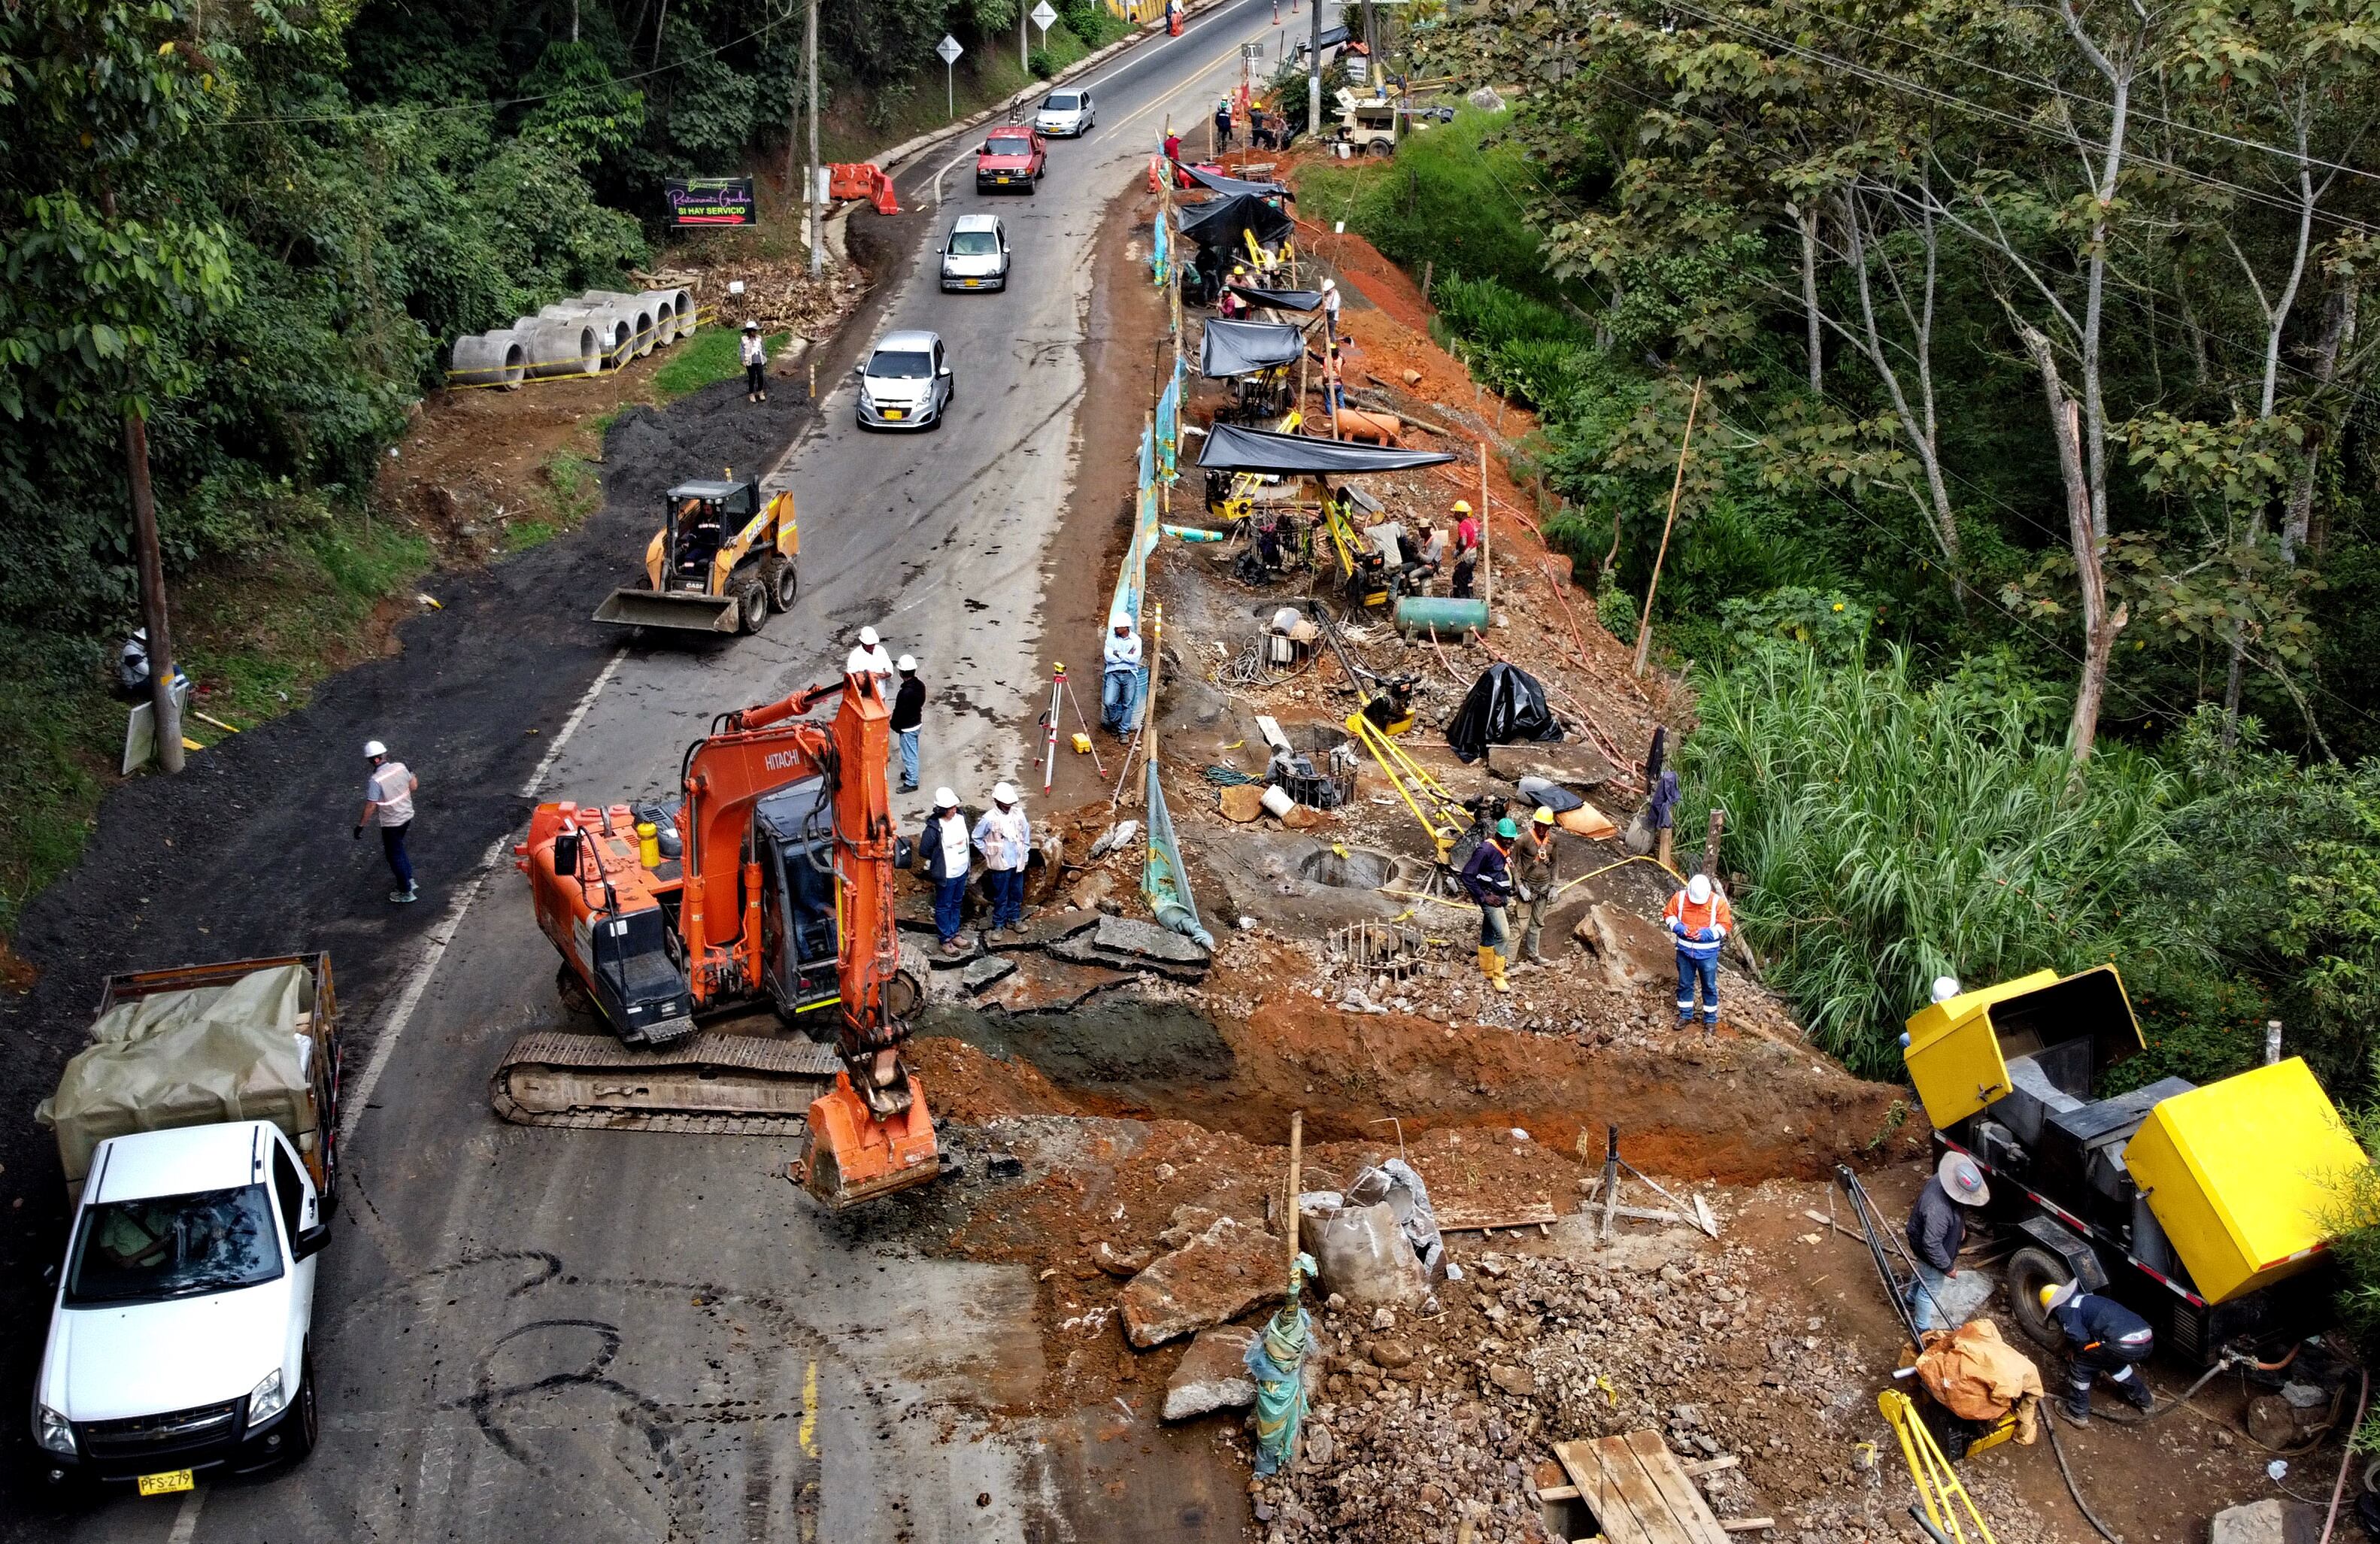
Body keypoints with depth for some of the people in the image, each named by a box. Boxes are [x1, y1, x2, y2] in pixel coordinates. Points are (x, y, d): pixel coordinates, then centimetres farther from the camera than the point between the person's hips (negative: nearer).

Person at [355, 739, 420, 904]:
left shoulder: (375, 780, -27)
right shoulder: (400, 767, -10)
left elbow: (371, 806, -22)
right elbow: (414, 786, 3)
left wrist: (360, 826, -12)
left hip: (391, 823, -6)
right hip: (407, 815, 6)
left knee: (395, 855, 11)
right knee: (398, 848, 29)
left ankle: (406, 893, 21)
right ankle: (409, 880, 38)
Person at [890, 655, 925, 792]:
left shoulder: (905, 693, -33)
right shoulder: (920, 685, -7)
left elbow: (899, 713, -23)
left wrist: (895, 726, -7)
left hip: (907, 728, -8)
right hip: (917, 722, 8)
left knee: (909, 754, 6)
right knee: (913, 752, 25)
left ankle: (911, 783, 18)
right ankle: (911, 773, 43)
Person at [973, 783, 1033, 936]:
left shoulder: (1018, 814, -4)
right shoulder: (989, 818, -16)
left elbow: (1026, 832, 13)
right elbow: (977, 837, -4)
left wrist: (1025, 852, 11)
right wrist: (988, 854, -4)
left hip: (1017, 862, 4)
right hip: (1000, 864, -4)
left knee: (1017, 894, 17)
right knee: (1001, 897, 5)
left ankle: (1014, 919, 34)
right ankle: (998, 924, 18)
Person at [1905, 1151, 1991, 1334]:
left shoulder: (1944, 1180, -18)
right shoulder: (1938, 1209, -45)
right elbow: (1931, 1245, -35)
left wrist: (1960, 1227, 14)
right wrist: (1948, 1267, -22)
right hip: (1931, 1255, -8)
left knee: (1923, 1276, 33)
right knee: (1930, 1289, 15)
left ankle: (1911, 1303, 59)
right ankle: (1922, 1329, 37)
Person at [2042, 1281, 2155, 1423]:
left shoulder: (2064, 1310, 5)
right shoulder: (2086, 1298, 31)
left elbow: (2080, 1339, -8)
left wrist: (2073, 1353, 13)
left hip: (2125, 1345, -8)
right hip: (2147, 1342, 8)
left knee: (2080, 1364, 12)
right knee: (2111, 1359, 37)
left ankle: (2077, 1414, 19)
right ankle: (2143, 1399, 47)